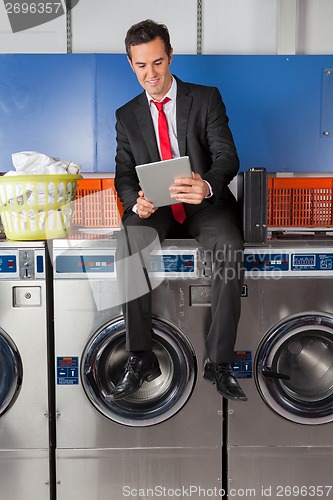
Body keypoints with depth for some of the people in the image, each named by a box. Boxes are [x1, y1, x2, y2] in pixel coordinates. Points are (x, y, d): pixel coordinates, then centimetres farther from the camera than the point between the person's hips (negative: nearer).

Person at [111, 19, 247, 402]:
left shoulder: (206, 99, 2)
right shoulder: (126, 115, 12)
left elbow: (227, 156, -10)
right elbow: (124, 174, 7)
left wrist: (207, 185, -35)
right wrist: (135, 202, -19)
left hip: (205, 203, -1)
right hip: (153, 207, 2)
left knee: (231, 249, -33)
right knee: (127, 245, -31)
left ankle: (219, 361, -21)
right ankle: (141, 358, -21)